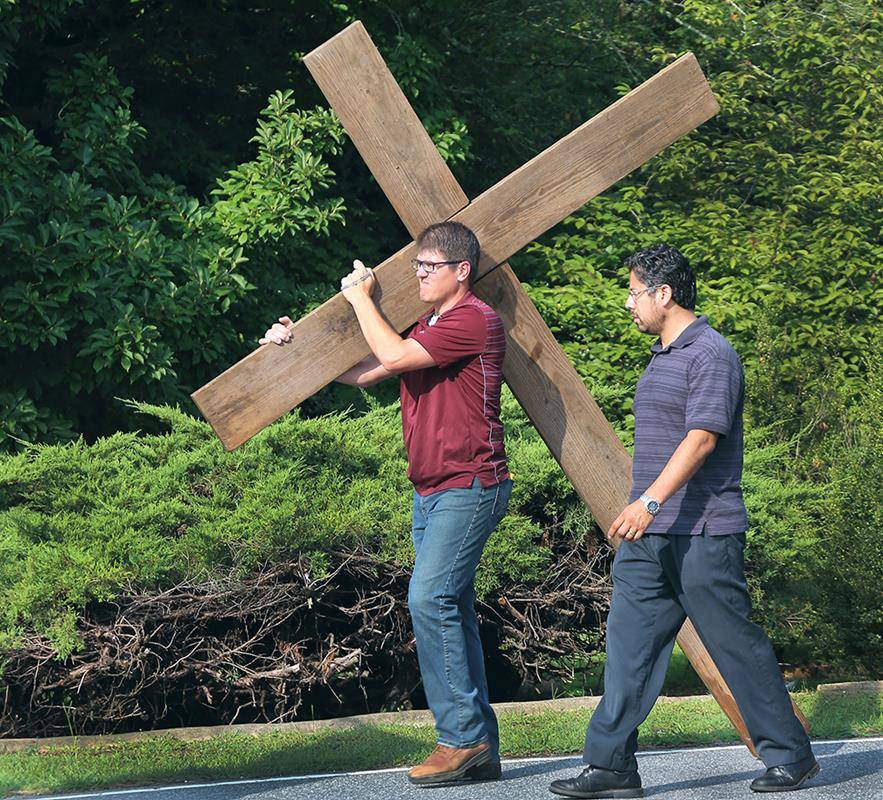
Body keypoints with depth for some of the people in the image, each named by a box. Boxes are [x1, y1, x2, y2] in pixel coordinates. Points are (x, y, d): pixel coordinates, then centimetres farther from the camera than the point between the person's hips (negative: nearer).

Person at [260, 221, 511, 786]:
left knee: (430, 598, -20)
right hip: (432, 492, 10)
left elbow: (394, 356, -16)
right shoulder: (427, 330, 21)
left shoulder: (476, 320, -11)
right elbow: (363, 373, 22)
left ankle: (462, 735, -16)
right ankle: (480, 750, 8)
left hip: (468, 487, -10)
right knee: (451, 611, 7)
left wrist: (361, 298, -3)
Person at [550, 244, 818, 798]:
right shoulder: (662, 356, 17)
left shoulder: (712, 354, -12)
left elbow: (701, 439, -23)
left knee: (737, 645, 0)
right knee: (629, 644, 2)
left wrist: (650, 501, -31)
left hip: (704, 534, -9)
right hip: (651, 535, 9)